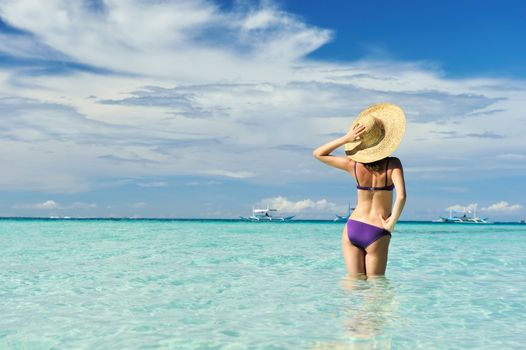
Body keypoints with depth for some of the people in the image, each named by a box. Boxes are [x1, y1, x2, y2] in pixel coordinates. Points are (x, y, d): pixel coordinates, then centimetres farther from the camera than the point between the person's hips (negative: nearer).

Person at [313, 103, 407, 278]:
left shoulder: (354, 165, -3)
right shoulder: (392, 164, -11)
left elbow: (318, 153, 8)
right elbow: (401, 196, -24)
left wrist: (346, 138, -3)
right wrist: (391, 223, -11)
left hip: (352, 229, 3)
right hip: (377, 234, -2)